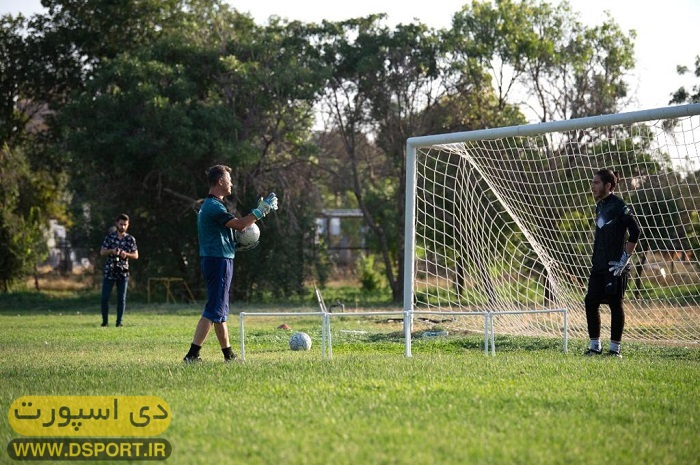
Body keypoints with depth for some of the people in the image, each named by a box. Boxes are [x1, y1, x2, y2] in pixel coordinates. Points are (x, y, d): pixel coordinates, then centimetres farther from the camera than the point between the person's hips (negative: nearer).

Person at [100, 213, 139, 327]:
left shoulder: (130, 239, 4)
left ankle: (120, 321, 8)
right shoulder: (110, 237, 2)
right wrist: (111, 251, -19)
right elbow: (102, 252, 1)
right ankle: (104, 321, 8)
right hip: (109, 271, 0)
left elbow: (136, 255, 3)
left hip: (123, 272, 1)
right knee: (105, 297, -2)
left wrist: (126, 254, -16)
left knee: (121, 298, 1)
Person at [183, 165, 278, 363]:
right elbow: (239, 224, -20)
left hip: (216, 260, 11)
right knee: (213, 311, -11)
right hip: (219, 261, -11)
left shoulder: (211, 205, 18)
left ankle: (229, 354, 23)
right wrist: (261, 211, -12)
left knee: (221, 310, 15)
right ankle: (192, 354, -15)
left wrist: (238, 243, 17)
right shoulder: (213, 207, -15)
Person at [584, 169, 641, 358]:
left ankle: (615, 348, 7)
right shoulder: (600, 206, 14)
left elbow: (635, 231, -16)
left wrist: (625, 258, -16)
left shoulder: (619, 206, -11)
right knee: (590, 302, 5)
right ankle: (595, 346, 16)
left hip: (615, 266, -8)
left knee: (615, 304, -1)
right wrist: (595, 258, 17)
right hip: (598, 265, 8)